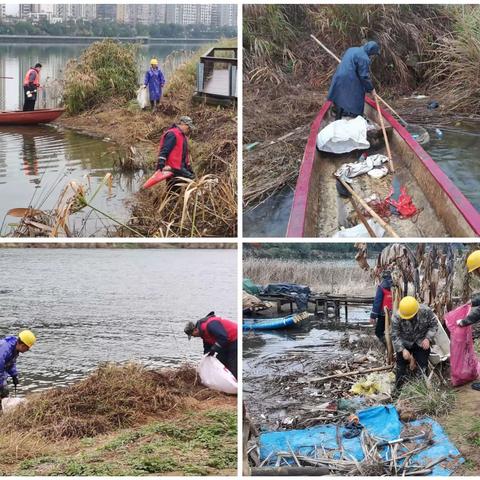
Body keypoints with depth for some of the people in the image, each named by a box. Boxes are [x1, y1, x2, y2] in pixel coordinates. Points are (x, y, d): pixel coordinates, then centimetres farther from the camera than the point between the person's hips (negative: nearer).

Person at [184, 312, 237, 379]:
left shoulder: (210, 325, -28)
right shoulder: (203, 332, 7)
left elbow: (223, 337, -34)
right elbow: (207, 347, 17)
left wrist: (213, 349, -27)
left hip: (234, 340, -10)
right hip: (227, 343, 10)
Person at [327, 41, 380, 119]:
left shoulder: (352, 49, 12)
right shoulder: (364, 58, -16)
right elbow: (364, 76, -15)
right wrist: (371, 89, -2)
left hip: (338, 78, 9)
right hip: (350, 83, -9)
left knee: (340, 102, 18)